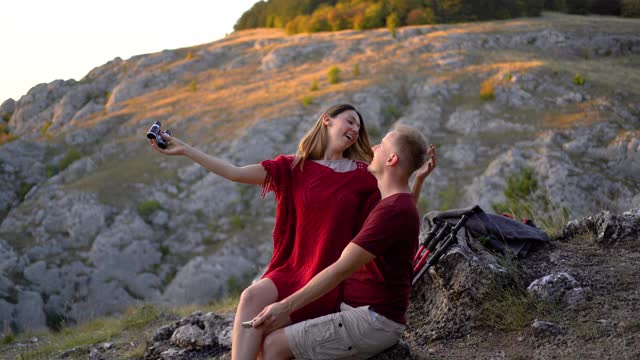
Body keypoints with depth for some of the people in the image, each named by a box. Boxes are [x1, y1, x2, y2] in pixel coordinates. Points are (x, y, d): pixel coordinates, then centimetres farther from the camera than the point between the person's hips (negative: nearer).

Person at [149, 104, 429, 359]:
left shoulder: (363, 177, 4)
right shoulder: (294, 168, 6)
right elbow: (236, 173, 1)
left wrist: (420, 177, -9)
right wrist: (183, 148, -4)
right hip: (293, 269, 2)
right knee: (251, 297, -27)